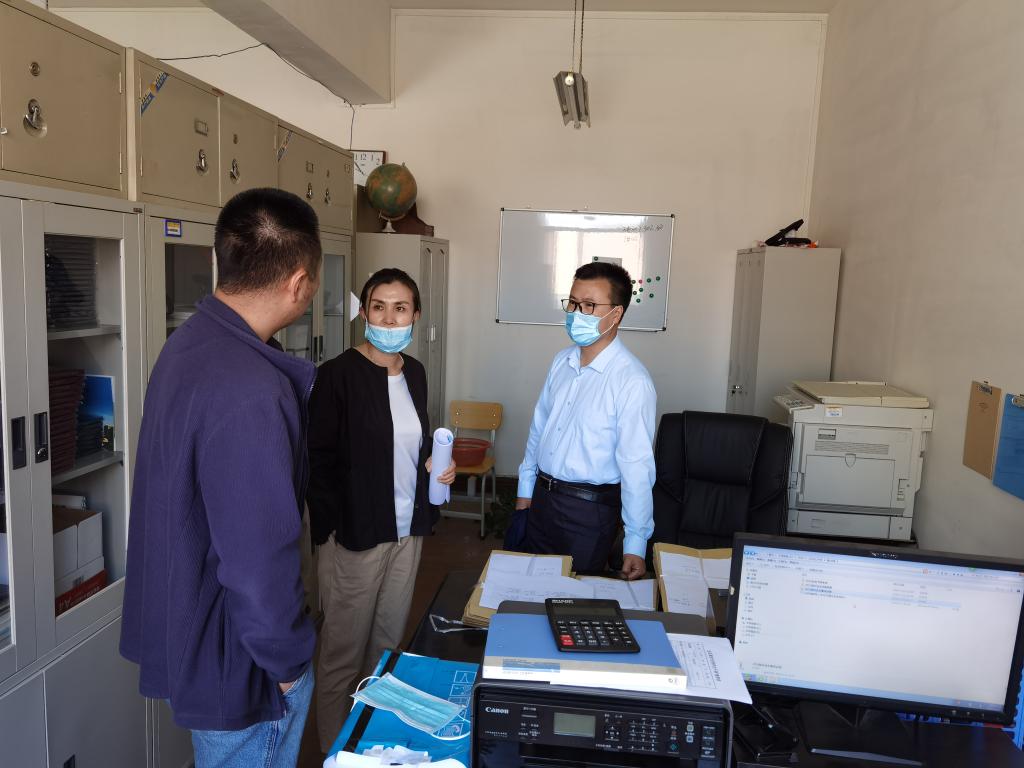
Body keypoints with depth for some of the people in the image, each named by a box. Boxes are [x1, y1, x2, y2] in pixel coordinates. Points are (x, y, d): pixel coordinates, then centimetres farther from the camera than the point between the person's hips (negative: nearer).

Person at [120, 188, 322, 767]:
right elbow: (261, 565, -31)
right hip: (238, 664, -9)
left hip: (184, 626, 9)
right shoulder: (249, 396, -34)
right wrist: (290, 663, -15)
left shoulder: (193, 342, -1)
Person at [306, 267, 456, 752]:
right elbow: (318, 461, -12)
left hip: (406, 530, 6)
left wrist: (434, 465, 0)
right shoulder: (338, 375, -13)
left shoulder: (414, 373, 6)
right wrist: (331, 533, -16)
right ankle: (335, 748, 28)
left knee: (388, 643, 19)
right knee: (344, 651, 8)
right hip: (354, 535, -6)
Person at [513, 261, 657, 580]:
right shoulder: (562, 361, 2)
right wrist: (525, 490, 15)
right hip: (541, 497, 6)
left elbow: (636, 466, -19)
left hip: (588, 509, -6)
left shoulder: (632, 380, -21)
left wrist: (635, 544, -16)